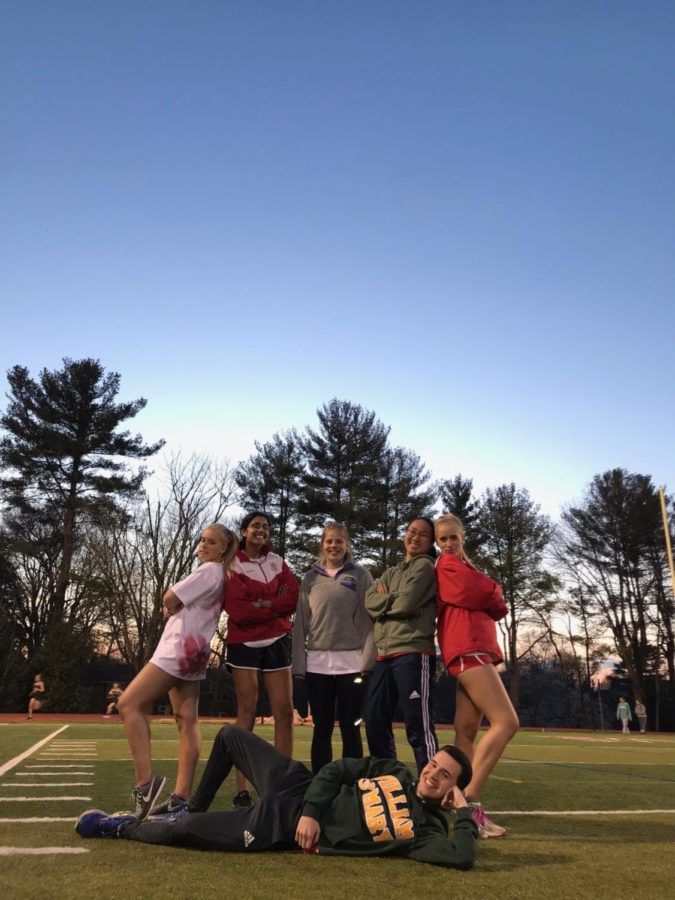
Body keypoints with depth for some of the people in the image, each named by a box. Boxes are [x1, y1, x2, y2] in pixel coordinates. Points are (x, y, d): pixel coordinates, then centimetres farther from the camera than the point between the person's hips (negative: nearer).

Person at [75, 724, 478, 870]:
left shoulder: (424, 829, -11)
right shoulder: (395, 770, 2)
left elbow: (462, 858, -29)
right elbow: (335, 771, 1)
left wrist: (464, 814, -18)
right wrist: (311, 811, -11)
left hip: (285, 829, -5)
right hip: (300, 790, 5)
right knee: (231, 734, 10)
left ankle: (117, 827, 19)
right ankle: (193, 809, 31)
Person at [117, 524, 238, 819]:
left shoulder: (208, 570, -12)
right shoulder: (220, 574, 17)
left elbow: (169, 600, -13)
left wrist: (171, 607, 7)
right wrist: (176, 609, 3)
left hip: (180, 649, -10)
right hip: (191, 652, 10)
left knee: (128, 705, -10)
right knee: (187, 723, 4)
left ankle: (145, 781, -16)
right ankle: (181, 797, 4)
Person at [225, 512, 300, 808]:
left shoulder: (277, 562, 8)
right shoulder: (232, 565, -5)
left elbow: (294, 598, -3)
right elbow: (236, 610, -15)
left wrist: (261, 605, -15)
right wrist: (275, 607, -10)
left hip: (276, 642, 4)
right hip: (244, 644, -4)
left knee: (285, 712, 1)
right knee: (246, 711, -3)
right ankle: (242, 789, 3)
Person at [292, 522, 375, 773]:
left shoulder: (360, 575, 4)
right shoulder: (311, 578, 10)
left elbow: (368, 619, -1)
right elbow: (301, 623, 8)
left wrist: (367, 660, -9)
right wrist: (298, 663, 2)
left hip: (351, 663, -2)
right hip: (317, 664, 2)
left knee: (350, 728, 4)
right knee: (321, 729, 9)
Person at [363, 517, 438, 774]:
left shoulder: (425, 566, 3)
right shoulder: (390, 572, 23)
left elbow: (407, 602, -12)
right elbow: (369, 601, 6)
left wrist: (385, 600, 5)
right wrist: (395, 599, -9)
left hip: (413, 653, -7)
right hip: (384, 655, 7)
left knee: (418, 725, -7)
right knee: (374, 721, 9)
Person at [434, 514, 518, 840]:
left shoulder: (462, 566, 26)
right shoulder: (449, 564, -2)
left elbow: (497, 609, 14)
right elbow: (491, 598, -13)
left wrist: (489, 595, -6)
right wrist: (495, 591, 8)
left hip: (474, 651, 10)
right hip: (468, 650, -10)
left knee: (466, 731, 4)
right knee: (506, 722, -15)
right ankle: (468, 801, -17)